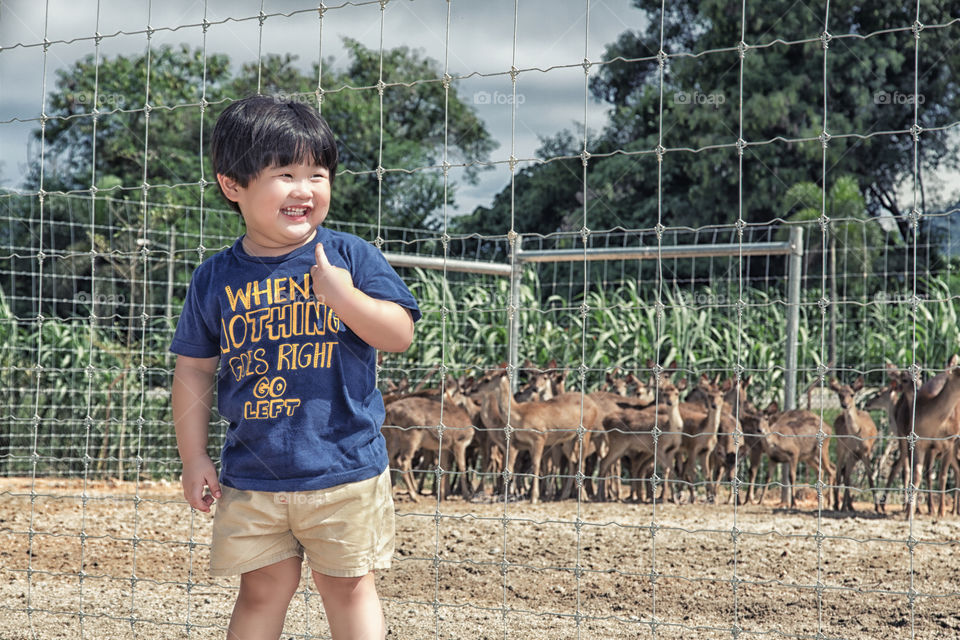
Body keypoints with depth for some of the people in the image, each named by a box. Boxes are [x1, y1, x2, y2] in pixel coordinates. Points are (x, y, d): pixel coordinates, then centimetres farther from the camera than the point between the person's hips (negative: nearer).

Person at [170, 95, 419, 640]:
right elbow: (194, 370, 9)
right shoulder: (216, 279, 1)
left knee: (348, 586, 7)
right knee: (264, 587, 8)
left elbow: (400, 335, -7)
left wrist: (344, 296, -22)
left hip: (343, 468, -1)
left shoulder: (349, 257, -3)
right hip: (252, 478, 2)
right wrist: (194, 458, 6)